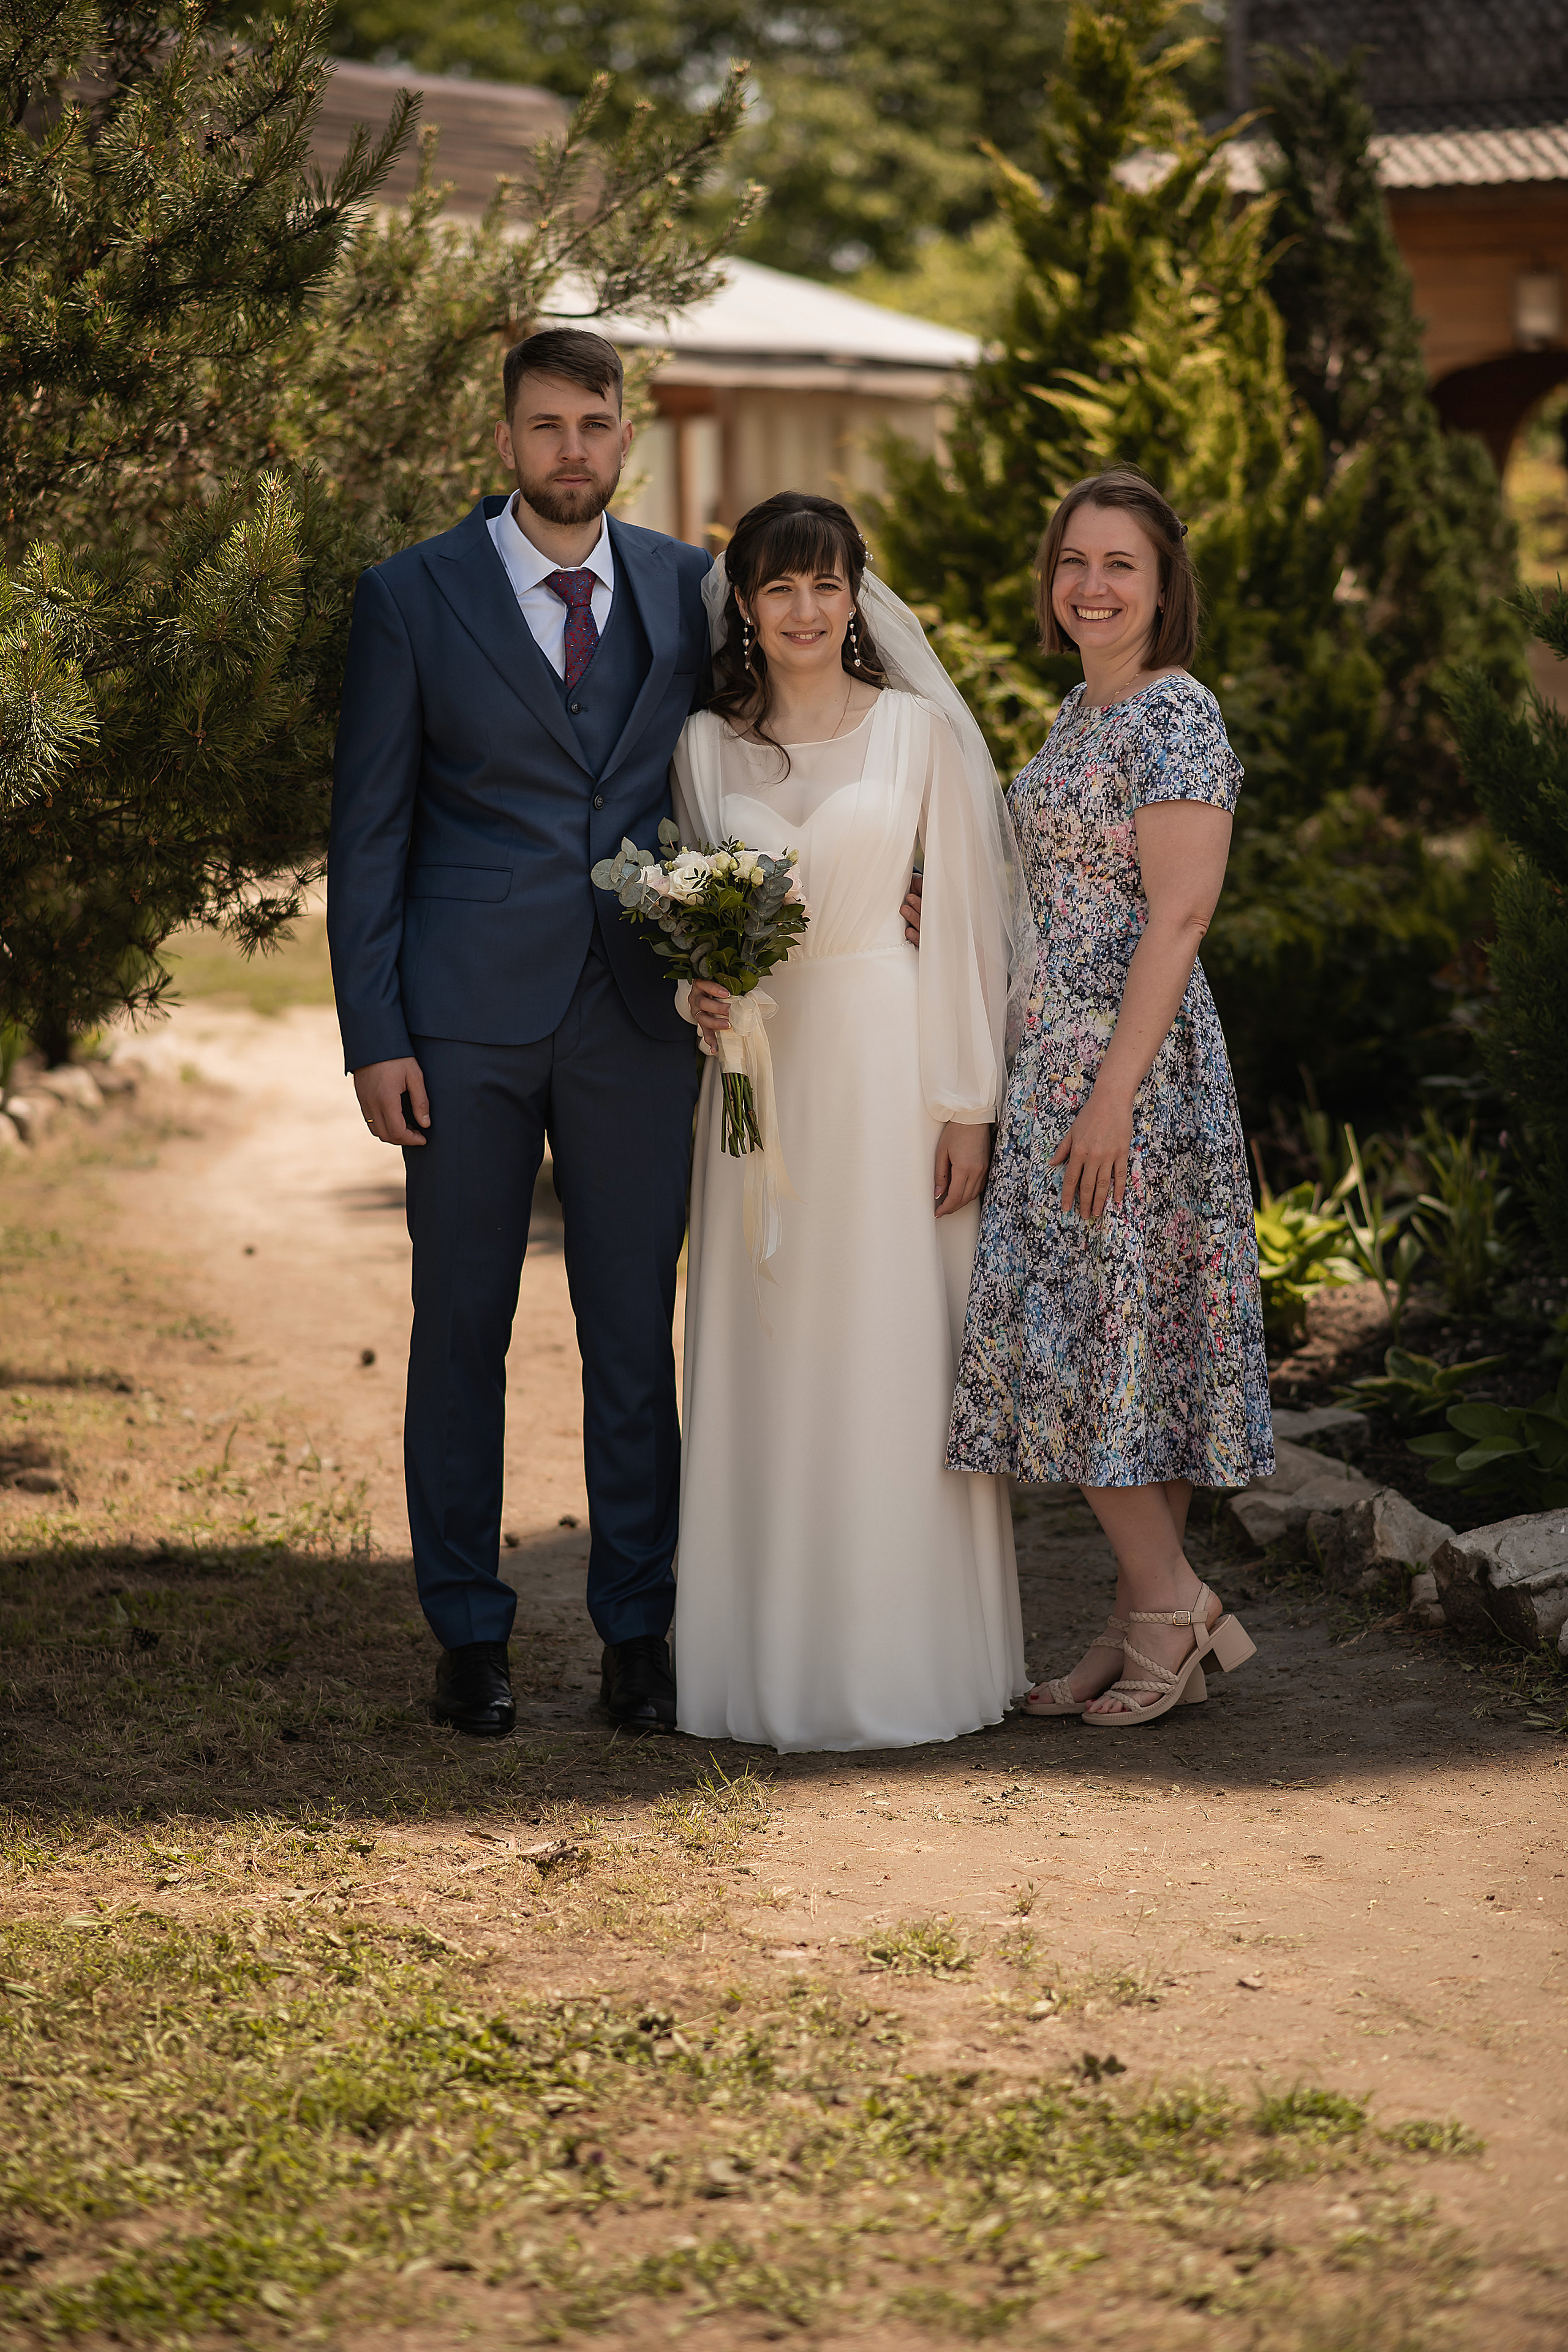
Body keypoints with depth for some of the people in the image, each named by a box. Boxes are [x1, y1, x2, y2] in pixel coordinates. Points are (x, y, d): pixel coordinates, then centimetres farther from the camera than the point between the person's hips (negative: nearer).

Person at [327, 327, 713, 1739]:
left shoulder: (687, 588, 7)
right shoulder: (413, 598, 1)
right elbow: (369, 830, 0)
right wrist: (374, 1037, -6)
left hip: (639, 1018, 2)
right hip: (468, 1015, -1)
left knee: (636, 1331, 6)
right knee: (461, 1327, 5)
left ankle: (639, 1628, 16)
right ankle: (470, 1634, 15)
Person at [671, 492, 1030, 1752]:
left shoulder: (919, 731, 0)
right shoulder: (707, 745, 9)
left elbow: (965, 923, -2)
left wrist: (968, 1108, -7)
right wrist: (698, 991, -5)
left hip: (889, 1067, -3)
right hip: (756, 1065, 3)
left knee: (894, 1361, -2)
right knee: (763, 1361, 4)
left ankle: (902, 1660, 6)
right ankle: (772, 1660, 12)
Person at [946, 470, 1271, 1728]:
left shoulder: (1177, 714, -12)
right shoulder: (1081, 714, 16)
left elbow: (1175, 918, -19)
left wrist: (1113, 1096, -22)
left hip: (1137, 1060, -9)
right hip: (1056, 1058, 9)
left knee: (1098, 1336, -7)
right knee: (1090, 1340, 9)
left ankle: (1171, 1603, 4)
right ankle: (1154, 1624, 14)